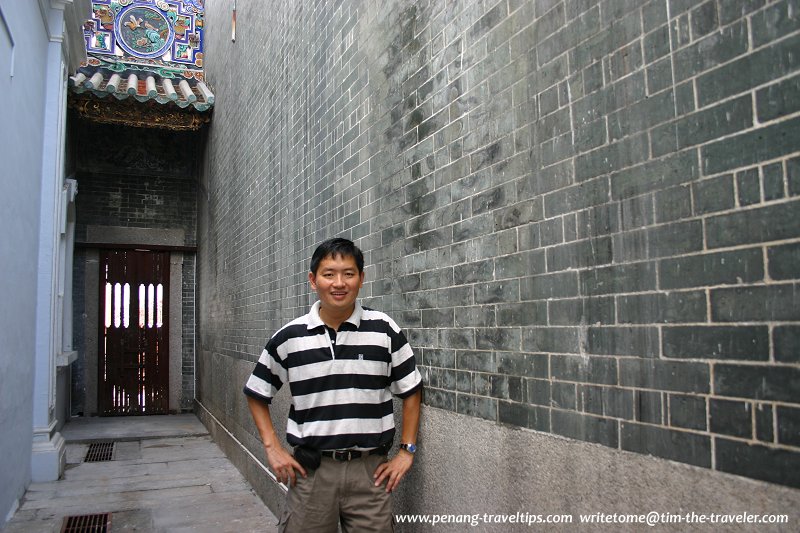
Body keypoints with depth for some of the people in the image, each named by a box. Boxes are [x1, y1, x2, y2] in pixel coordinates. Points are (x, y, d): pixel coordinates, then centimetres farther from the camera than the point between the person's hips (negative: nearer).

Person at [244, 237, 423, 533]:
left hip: (370, 470, 0)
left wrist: (406, 451, 1)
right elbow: (257, 393, 10)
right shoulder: (288, 337, -2)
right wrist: (272, 448, 2)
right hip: (310, 469, 1)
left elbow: (410, 391, 5)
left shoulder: (385, 330, -4)